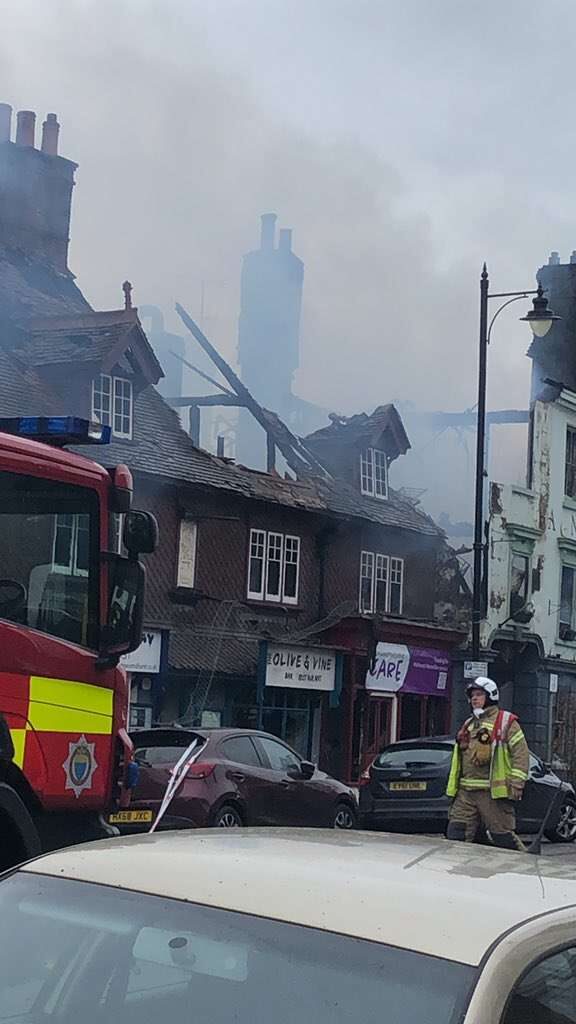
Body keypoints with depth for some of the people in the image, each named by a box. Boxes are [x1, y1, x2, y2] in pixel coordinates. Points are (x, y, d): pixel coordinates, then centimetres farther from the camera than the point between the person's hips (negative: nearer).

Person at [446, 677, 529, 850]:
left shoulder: (506, 722, 0)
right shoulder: (468, 725, 22)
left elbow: (521, 754, -7)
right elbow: (458, 757, 25)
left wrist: (516, 785, -15)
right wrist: (453, 787, 18)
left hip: (494, 793, -7)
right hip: (465, 793, 7)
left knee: (504, 839, -4)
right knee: (455, 837, 0)